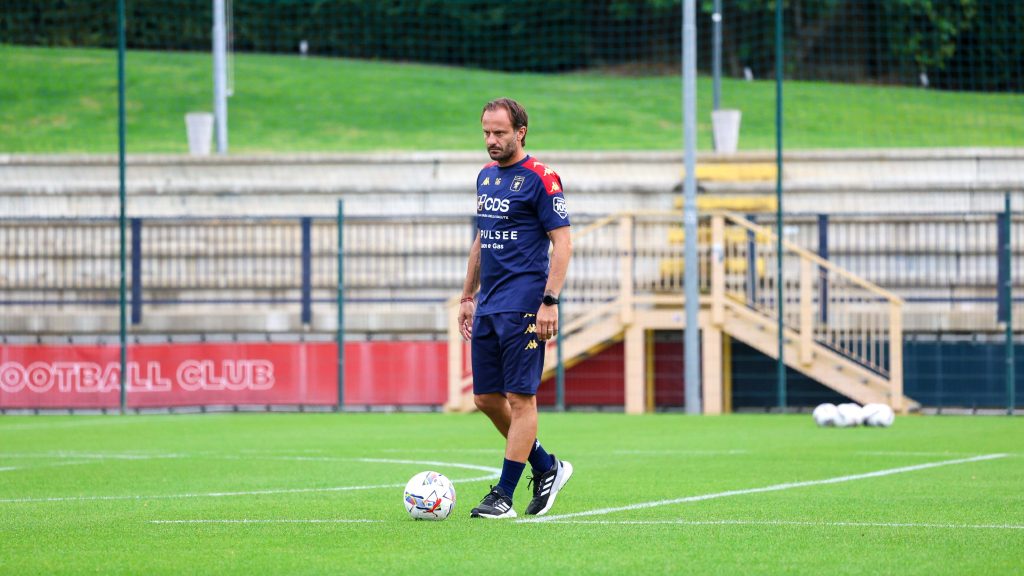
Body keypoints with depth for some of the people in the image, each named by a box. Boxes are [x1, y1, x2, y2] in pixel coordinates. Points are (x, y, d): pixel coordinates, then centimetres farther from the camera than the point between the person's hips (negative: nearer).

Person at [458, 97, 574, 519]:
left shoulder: (540, 179, -8)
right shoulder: (486, 177, 15)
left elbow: (562, 242, -11)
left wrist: (549, 301, -18)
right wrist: (468, 296, 21)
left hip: (523, 306, -8)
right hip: (487, 307, 8)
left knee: (520, 398, -6)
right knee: (486, 398, 8)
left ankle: (504, 496, -3)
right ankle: (547, 468, 23)